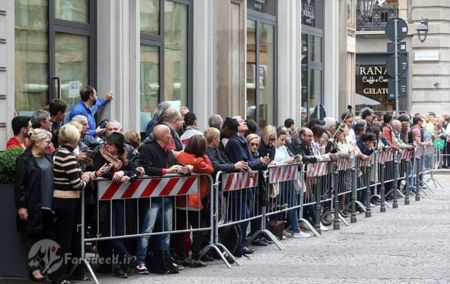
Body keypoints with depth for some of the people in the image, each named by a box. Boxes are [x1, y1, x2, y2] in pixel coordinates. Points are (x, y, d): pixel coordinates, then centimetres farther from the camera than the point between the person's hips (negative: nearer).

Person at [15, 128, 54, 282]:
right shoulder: (24, 160, -8)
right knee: (34, 235, 1)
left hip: (48, 205, 6)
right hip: (33, 206, -6)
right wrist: (21, 206, -14)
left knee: (46, 236, 8)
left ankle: (45, 265, 17)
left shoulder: (48, 158, 12)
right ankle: (34, 267, 9)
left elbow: (53, 179, 21)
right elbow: (19, 185, -10)